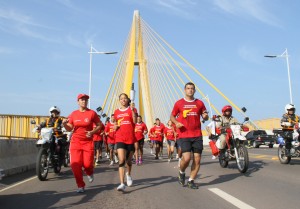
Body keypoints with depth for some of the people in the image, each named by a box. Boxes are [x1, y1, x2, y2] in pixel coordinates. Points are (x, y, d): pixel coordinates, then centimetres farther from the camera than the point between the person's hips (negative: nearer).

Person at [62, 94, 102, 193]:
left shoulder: (92, 113, -2)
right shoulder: (73, 114, 5)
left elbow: (99, 125, 6)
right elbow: (69, 129, 11)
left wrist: (92, 132, -11)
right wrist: (64, 124, -10)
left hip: (88, 141, -2)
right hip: (75, 141, 2)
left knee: (87, 163, -7)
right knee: (75, 164, -8)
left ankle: (90, 173, 33)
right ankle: (81, 186, 11)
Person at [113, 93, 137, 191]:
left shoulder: (132, 109, 3)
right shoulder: (116, 112, 12)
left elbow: (135, 121, -14)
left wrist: (132, 110, -24)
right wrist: (115, 126, 2)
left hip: (130, 138, 0)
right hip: (120, 138, 1)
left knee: (129, 160, 14)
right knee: (121, 161, -14)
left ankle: (129, 174, 44)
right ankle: (122, 184, -17)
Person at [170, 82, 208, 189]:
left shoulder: (199, 103, 9)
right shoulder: (179, 103, 4)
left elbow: (205, 117, 17)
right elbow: (172, 116, 13)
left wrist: (205, 116, -7)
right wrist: (176, 123, -7)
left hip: (197, 135, 3)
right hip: (184, 135, -2)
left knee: (197, 159, 2)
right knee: (186, 158, -14)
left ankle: (191, 180, 18)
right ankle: (181, 173, 18)